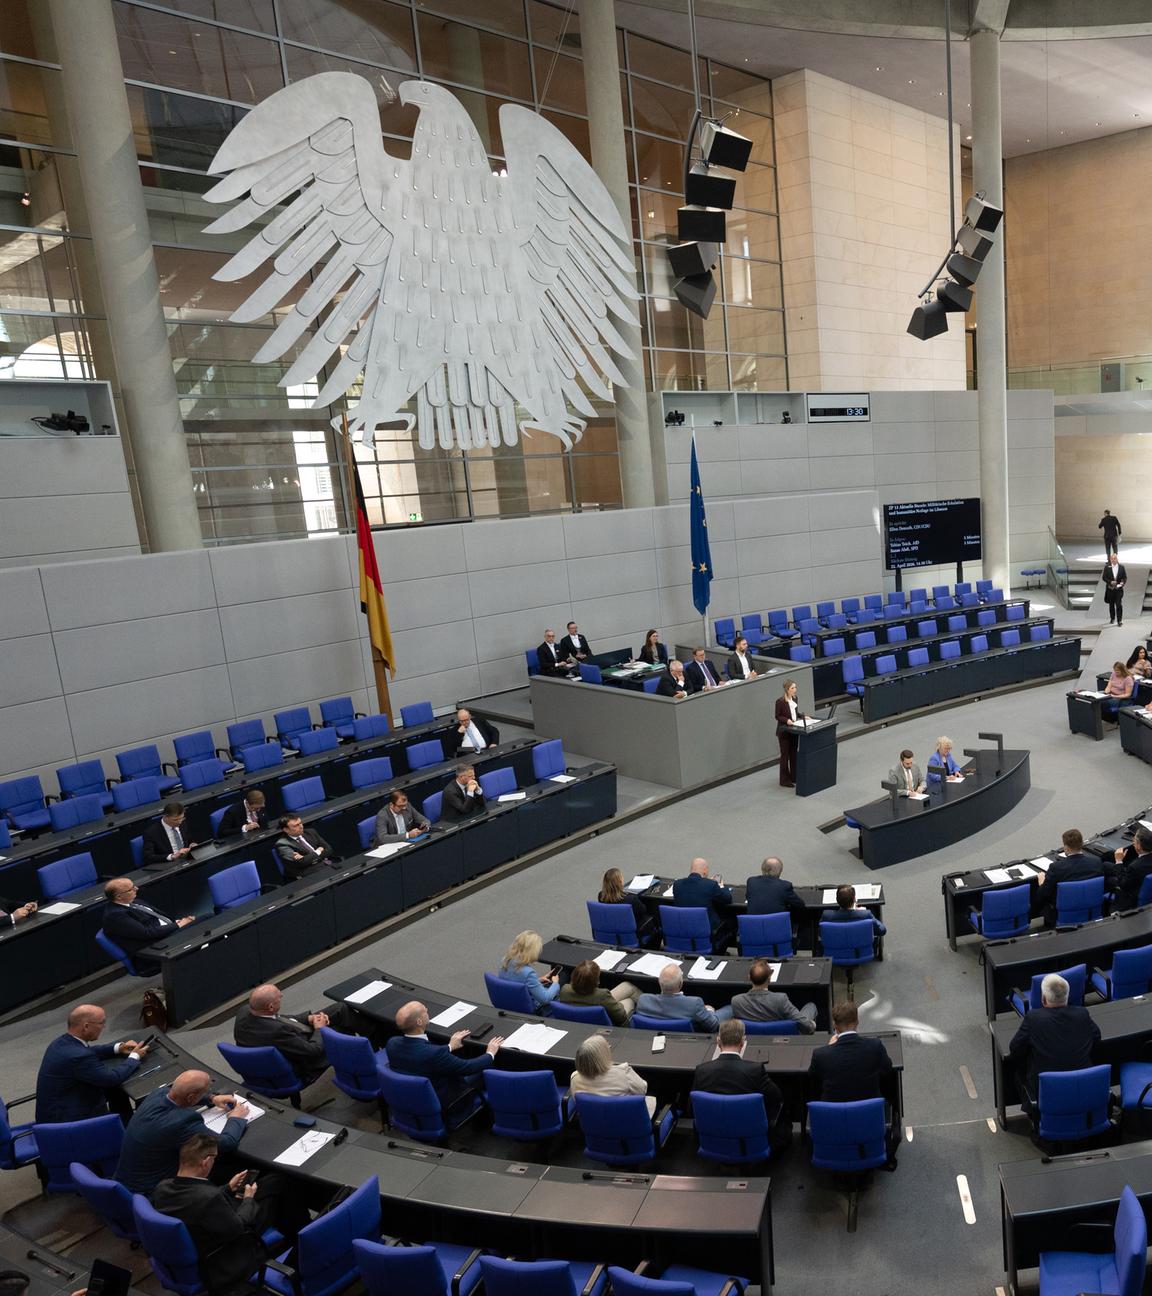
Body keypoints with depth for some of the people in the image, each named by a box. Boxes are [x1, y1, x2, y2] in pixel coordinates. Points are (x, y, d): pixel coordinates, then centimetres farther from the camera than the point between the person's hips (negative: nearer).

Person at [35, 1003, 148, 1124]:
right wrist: (135, 1056, -7)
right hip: (66, 1120, -9)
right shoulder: (78, 1056, -32)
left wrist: (118, 1048, 6)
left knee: (116, 1091, 15)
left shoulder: (62, 1041, -4)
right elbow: (112, 1078, -22)